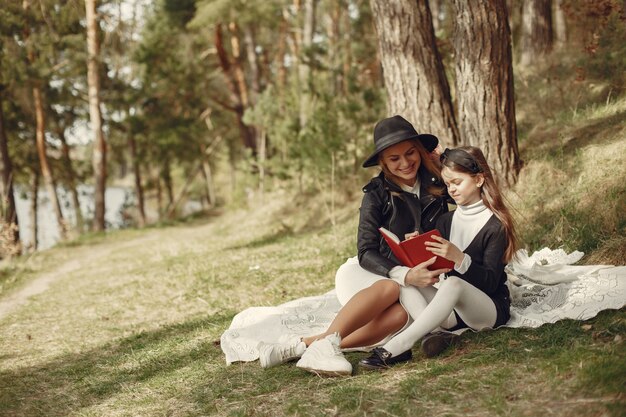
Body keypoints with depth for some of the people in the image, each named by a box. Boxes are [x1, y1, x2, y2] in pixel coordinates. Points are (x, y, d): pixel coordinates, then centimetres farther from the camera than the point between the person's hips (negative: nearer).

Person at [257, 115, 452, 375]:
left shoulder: (437, 185, 0)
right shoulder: (377, 194, -8)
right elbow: (366, 253, -15)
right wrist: (404, 274, -32)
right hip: (370, 274, -2)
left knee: (402, 313, -35)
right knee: (391, 289, -39)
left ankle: (303, 345, -38)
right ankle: (322, 346, -44)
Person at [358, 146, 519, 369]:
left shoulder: (495, 226, -6)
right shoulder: (445, 221, 12)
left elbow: (490, 282, -14)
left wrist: (459, 258, -30)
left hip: (491, 308, -6)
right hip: (452, 311, 6)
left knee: (453, 284, -36)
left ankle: (392, 348, -46)